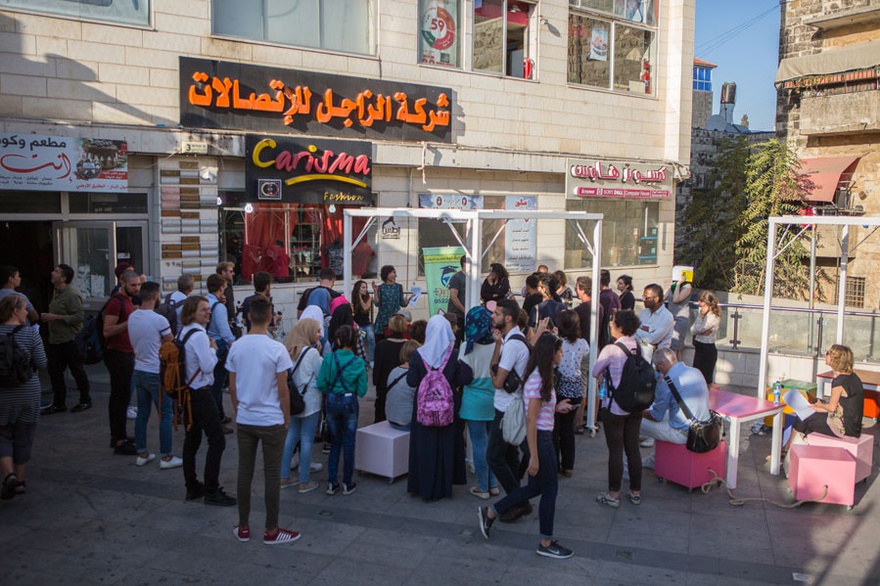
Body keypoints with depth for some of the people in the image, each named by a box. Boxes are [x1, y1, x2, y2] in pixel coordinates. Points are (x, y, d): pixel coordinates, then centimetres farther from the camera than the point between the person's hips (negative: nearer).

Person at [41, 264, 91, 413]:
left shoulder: (71, 294, -18)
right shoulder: (56, 292, 12)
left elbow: (80, 316, -24)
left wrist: (56, 317, -23)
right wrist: (48, 317, 11)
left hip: (70, 340, -9)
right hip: (55, 339, 9)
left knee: (77, 370, 4)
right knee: (54, 372, 12)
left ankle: (85, 401, 17)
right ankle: (58, 404, 23)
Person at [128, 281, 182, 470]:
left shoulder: (132, 318, 2)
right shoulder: (159, 320, -19)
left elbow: (136, 342, 13)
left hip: (138, 371, 7)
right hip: (156, 374, -7)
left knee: (142, 413, 15)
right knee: (166, 415, 1)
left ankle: (142, 454, 22)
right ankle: (166, 457, 5)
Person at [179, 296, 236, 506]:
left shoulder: (183, 332, 9)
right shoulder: (199, 336, -20)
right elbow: (208, 366, -20)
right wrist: (213, 349, -6)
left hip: (187, 392, 10)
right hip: (200, 394, -10)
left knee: (191, 439, 16)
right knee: (217, 441, -4)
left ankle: (192, 488, 24)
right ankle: (211, 491, 0)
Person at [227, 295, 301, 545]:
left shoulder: (236, 347, -3)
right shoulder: (277, 349, -15)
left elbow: (232, 387, 4)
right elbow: (283, 390, -11)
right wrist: (287, 419, 2)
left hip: (244, 419, 4)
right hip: (271, 421, -4)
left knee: (245, 471, 14)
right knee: (272, 474, 6)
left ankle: (243, 527, 25)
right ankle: (271, 531, 16)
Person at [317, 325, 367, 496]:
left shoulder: (329, 359, -10)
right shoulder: (359, 362, -11)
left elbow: (321, 384, -9)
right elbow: (362, 391, -10)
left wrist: (330, 392, 9)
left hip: (332, 402, 2)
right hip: (350, 402, -2)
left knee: (335, 442, 15)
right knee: (348, 443, 9)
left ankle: (332, 483, 18)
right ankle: (347, 483, 17)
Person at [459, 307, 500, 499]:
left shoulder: (467, 347, -13)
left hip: (475, 402, -4)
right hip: (495, 401, 4)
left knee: (479, 444, 5)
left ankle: (483, 488, 13)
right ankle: (493, 484, 24)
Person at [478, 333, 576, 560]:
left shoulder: (541, 377, 10)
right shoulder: (538, 380, -20)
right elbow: (531, 419, -22)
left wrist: (556, 408, 5)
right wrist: (534, 456, -21)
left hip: (543, 437, 10)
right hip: (540, 438, -10)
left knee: (535, 487, 17)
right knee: (550, 489, 4)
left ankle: (490, 513, 26)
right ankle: (546, 543, 19)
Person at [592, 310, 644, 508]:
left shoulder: (610, 349, -18)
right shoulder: (638, 347, 0)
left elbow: (595, 373, -6)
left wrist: (604, 374, 15)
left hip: (614, 407, -6)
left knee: (615, 451, 3)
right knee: (633, 449, 14)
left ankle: (613, 494, 13)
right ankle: (636, 492, 24)